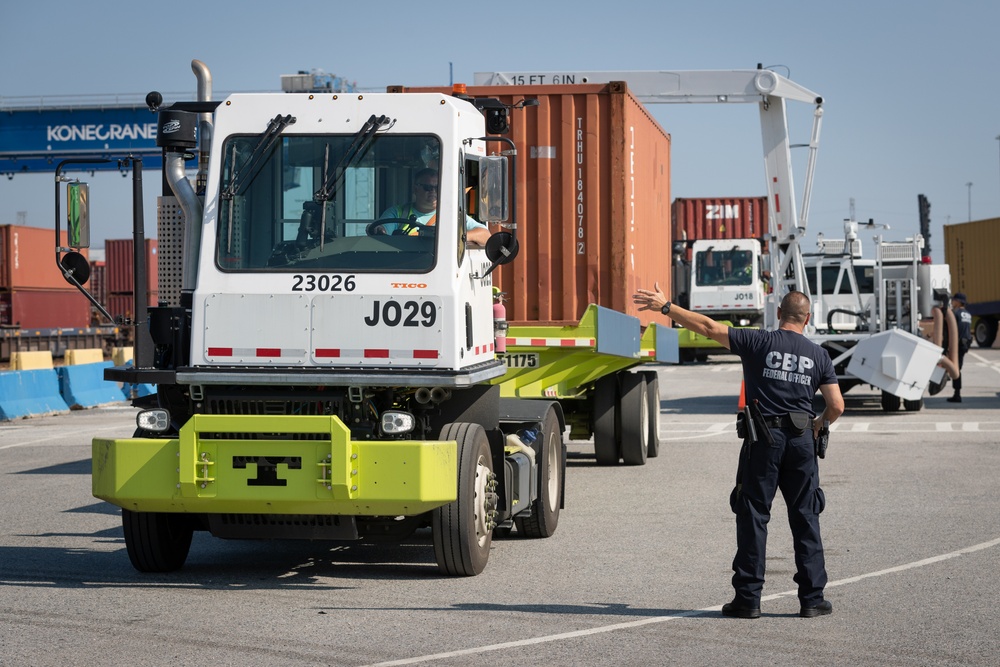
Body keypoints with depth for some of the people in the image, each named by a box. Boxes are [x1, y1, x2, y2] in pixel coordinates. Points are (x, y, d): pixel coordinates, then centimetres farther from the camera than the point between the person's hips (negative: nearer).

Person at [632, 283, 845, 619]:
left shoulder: (759, 342, -3)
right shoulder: (819, 355, 5)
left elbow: (708, 327, -7)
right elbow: (837, 406, 4)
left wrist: (665, 307, -2)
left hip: (763, 438, -2)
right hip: (801, 440, 2)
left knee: (753, 517, 3)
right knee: (805, 519, 8)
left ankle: (748, 598, 2)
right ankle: (812, 598, 9)